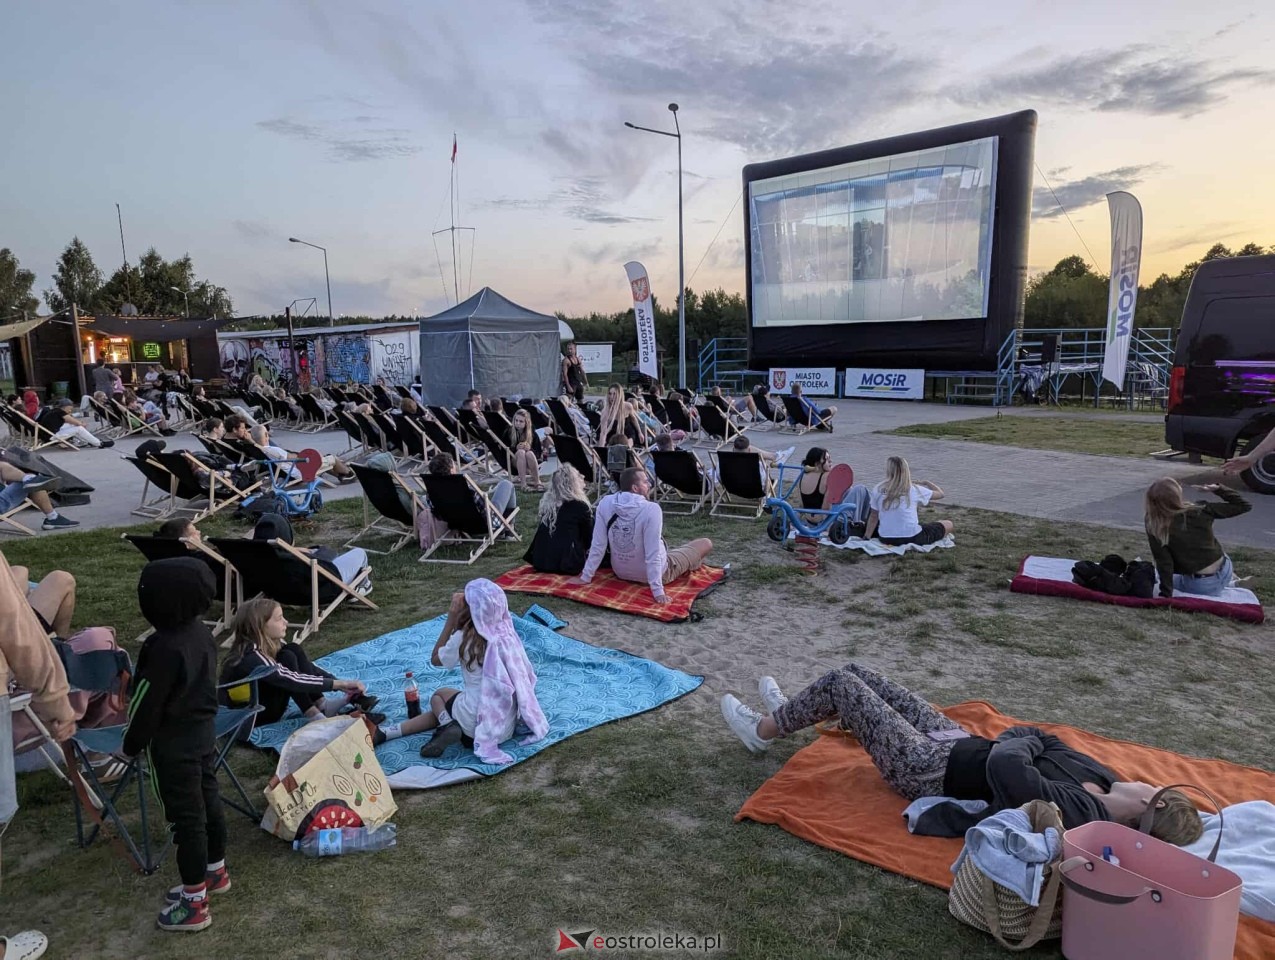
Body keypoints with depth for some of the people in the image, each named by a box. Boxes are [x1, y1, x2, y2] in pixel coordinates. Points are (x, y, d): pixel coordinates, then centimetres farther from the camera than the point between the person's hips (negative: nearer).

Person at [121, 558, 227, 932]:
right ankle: (216, 871, 38)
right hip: (203, 733, 8)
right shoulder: (201, 632, -2)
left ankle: (194, 902, 13)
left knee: (186, 818, 2)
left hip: (173, 746, -8)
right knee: (209, 803, 20)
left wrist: (131, 744, -3)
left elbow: (147, 703, -19)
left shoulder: (165, 647, -28)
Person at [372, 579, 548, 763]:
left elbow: (436, 659, 5)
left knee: (438, 695, 26)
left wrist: (451, 620, 1)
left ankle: (447, 726, -1)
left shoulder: (465, 638, -15)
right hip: (508, 724, 5)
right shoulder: (506, 632, -1)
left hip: (478, 723, -5)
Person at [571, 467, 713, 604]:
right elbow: (653, 555, -30)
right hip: (652, 574, -5)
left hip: (621, 573, 5)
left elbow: (598, 545, -12)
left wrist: (585, 577, -2)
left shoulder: (605, 504, -17)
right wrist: (658, 591, -26)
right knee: (706, 543, 13)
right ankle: (691, 565, 42)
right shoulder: (651, 509, -30)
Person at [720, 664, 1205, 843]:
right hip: (957, 742, 8)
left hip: (931, 770, -8)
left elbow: (1003, 766, -38)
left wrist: (1013, 746, -19)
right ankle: (790, 713, 43)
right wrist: (1018, 737, -10)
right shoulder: (1102, 781, -4)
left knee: (841, 681, -3)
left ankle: (763, 730, 23)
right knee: (855, 673, 13)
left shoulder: (1072, 809, -30)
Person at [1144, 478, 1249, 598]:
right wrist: (1218, 489, 4)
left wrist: (1166, 595, -14)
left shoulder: (1154, 527, -18)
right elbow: (1244, 506, -1)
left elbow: (1164, 564, -19)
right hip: (1224, 573, 4)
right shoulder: (1199, 510, -12)